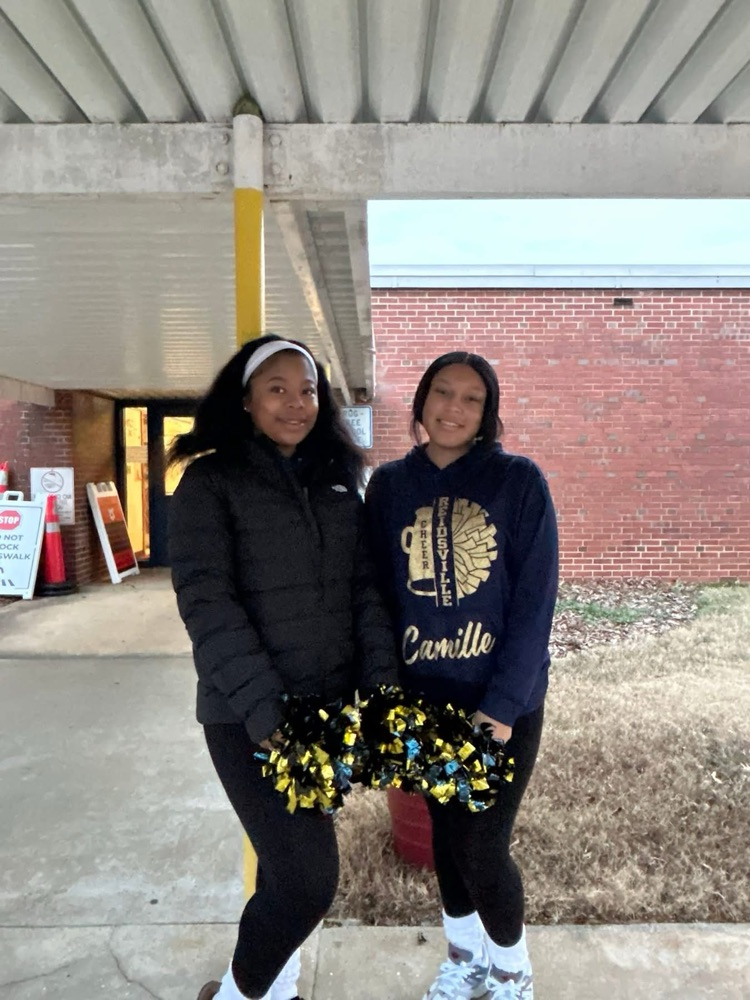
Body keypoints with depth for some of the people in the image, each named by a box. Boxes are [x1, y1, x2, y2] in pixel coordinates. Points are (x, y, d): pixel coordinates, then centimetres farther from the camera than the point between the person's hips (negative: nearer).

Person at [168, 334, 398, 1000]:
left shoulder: (339, 484, 9)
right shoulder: (210, 482, -6)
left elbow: (364, 588, 6)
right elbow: (206, 602, -13)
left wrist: (383, 683, -6)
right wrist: (265, 710, -20)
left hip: (330, 704, 5)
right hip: (248, 716, -5)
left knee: (288, 860, 16)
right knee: (309, 875, -6)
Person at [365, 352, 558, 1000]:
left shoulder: (519, 480, -8)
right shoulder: (389, 485, 1)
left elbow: (535, 598, -11)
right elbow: (378, 591, 3)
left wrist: (502, 704, -14)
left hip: (504, 702, -3)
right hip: (423, 700, 3)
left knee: (481, 848, 3)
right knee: (446, 835, 18)